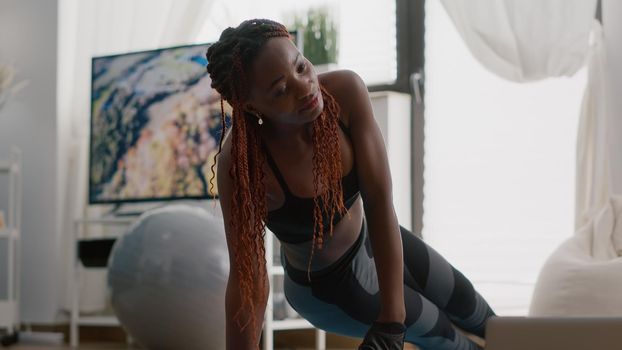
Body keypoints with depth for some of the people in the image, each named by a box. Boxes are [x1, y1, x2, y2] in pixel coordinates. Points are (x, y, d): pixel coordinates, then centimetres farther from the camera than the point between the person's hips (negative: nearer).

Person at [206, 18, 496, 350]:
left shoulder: (346, 91, -30)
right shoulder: (242, 161, -39)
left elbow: (380, 201, -29)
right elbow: (247, 279, -35)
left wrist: (391, 319, -33)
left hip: (370, 236, 4)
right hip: (329, 287, -4)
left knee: (467, 303, 27)